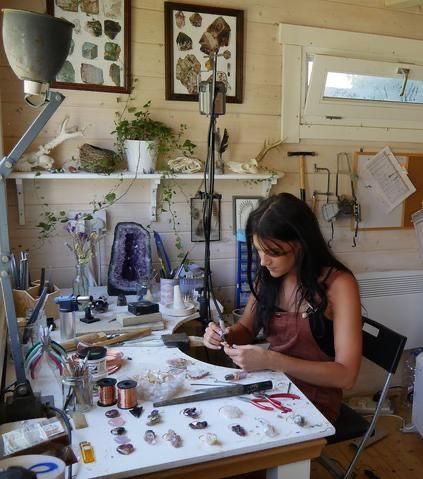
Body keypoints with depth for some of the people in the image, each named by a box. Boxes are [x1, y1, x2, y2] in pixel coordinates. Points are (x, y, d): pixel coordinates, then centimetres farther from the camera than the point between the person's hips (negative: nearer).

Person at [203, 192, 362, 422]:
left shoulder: (338, 284, -18)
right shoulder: (267, 276, -1)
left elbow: (346, 375, -20)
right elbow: (246, 328, 14)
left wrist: (271, 360, -27)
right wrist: (225, 335, -9)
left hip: (314, 401, -5)